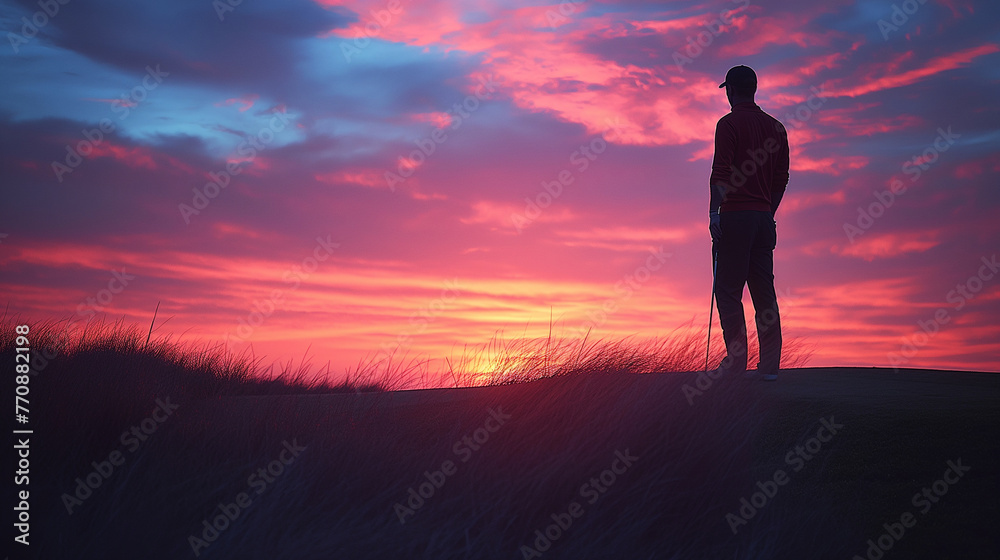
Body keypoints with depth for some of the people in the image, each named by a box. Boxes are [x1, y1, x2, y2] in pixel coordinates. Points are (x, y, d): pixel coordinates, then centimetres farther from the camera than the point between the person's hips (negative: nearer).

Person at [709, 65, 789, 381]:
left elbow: (720, 172, -14)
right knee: (764, 290, 6)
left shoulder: (729, 124, -5)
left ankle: (736, 361, -6)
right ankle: (769, 365, 6)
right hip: (764, 216, 7)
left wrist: (714, 212, -15)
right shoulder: (776, 127, 15)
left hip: (736, 215, -6)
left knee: (728, 289, -3)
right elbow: (782, 177, 16)